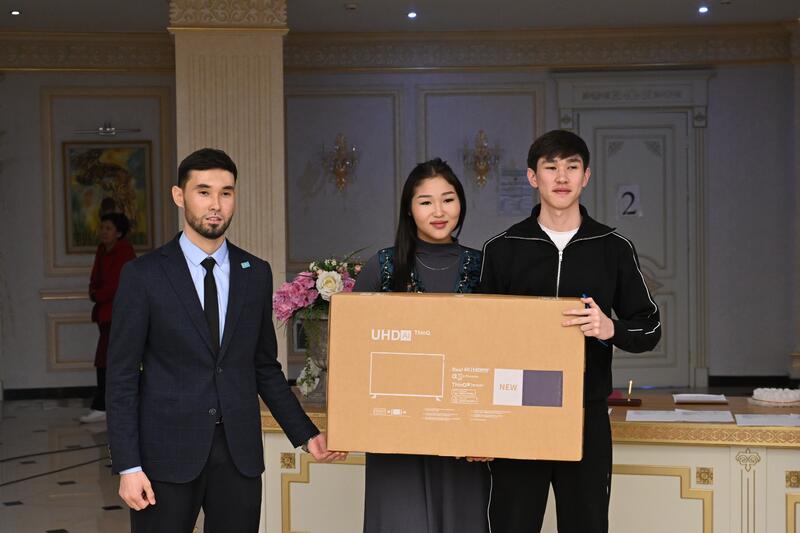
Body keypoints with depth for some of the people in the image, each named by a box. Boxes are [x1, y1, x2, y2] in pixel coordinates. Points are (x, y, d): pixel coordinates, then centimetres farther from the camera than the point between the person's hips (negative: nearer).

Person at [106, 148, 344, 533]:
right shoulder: (143, 275, -3)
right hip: (168, 453, -3)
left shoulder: (256, 274, 8)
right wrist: (128, 466, -9)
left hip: (240, 453, 3)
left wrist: (305, 434, 7)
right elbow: (122, 377, -3)